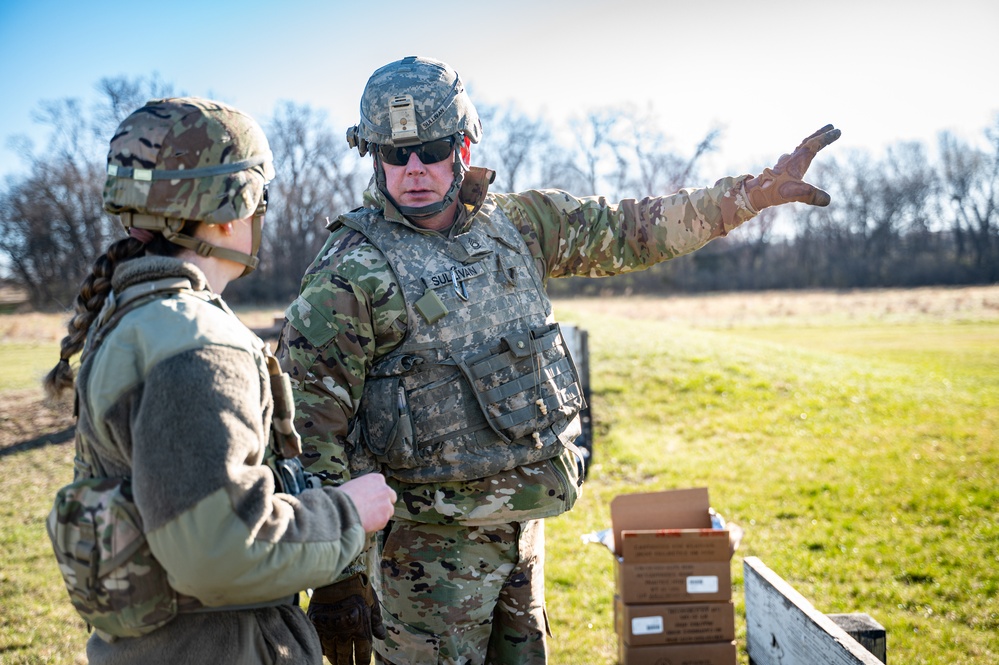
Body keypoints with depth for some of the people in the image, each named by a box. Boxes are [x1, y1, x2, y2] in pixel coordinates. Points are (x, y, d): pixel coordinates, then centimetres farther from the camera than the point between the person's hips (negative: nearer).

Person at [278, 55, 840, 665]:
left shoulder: (515, 222, 2)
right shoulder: (351, 275, -15)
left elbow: (631, 230, 10)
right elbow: (310, 432, -14)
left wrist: (758, 191, 7)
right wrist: (337, 576, -15)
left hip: (523, 521, 6)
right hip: (431, 542, -6)